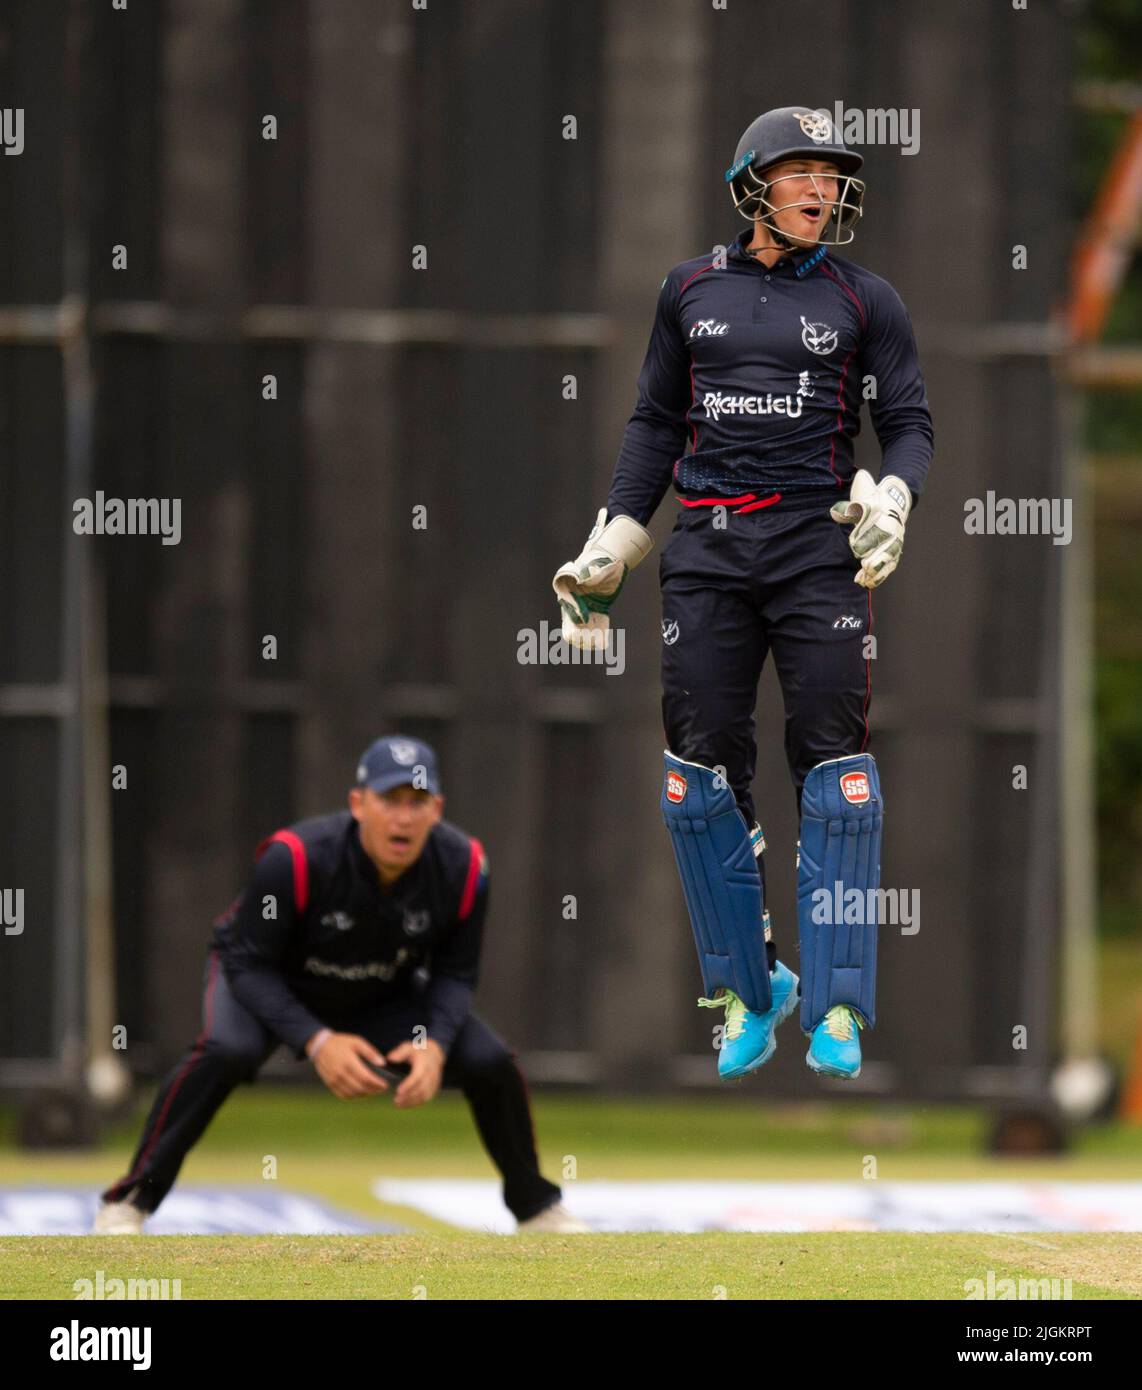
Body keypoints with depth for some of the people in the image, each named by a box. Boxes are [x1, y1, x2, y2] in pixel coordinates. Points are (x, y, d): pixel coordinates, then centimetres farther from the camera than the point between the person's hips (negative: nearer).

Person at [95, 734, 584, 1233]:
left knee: (490, 1062, -10)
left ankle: (537, 1209, 15)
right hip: (272, 988, -4)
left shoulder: (463, 868, -24)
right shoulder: (295, 859, -37)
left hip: (384, 998, 4)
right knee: (228, 1051, -35)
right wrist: (316, 1041, -40)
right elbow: (248, 965, -28)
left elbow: (454, 972, -9)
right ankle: (127, 1205, -28)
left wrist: (435, 1043, -29)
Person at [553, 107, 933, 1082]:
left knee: (834, 765, -9)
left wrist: (890, 498, -15)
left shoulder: (864, 301, 7)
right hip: (708, 548, 2)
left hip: (817, 543, -2)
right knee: (704, 765, -1)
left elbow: (910, 424, 6)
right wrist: (612, 545, 11)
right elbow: (655, 425, 17)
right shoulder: (693, 291, 12)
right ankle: (748, 993, 11)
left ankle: (836, 1010, -7)